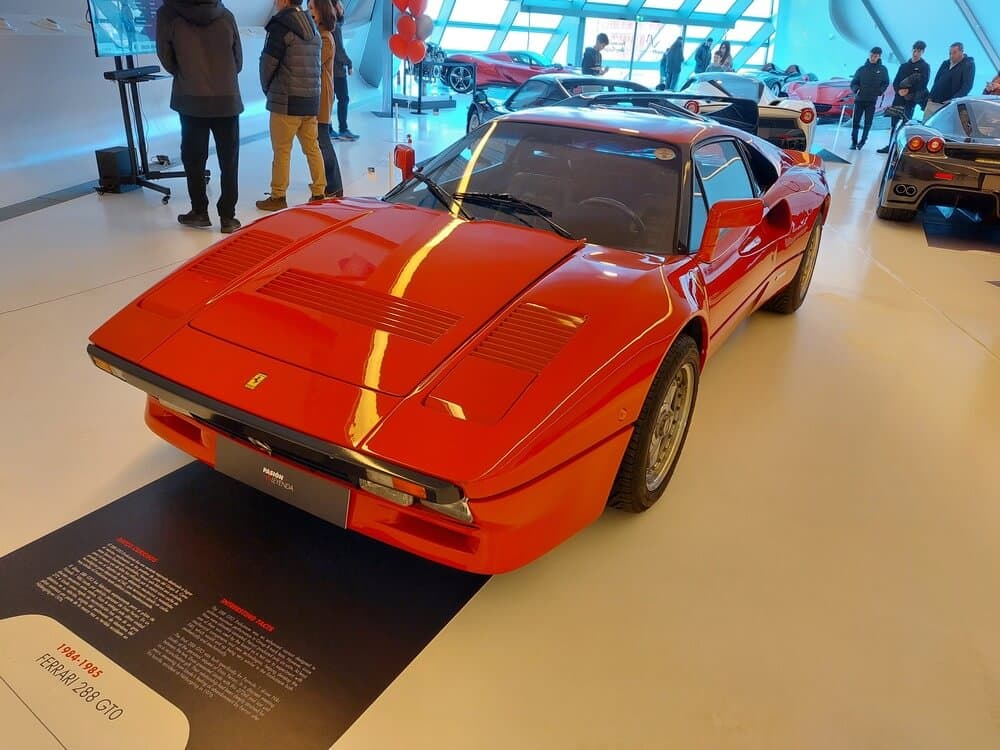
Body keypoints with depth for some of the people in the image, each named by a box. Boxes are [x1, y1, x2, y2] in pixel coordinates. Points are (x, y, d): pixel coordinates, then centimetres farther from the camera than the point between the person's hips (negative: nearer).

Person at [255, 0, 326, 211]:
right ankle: (319, 194, 13)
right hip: (311, 100, 7)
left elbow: (268, 62, -9)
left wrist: (267, 89, 8)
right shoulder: (312, 28, 13)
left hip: (286, 101, -7)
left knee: (281, 151, 0)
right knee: (312, 148, 10)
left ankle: (278, 197, 6)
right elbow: (315, 65, 13)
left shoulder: (280, 26, -9)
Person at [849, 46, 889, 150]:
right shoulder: (862, 69, 6)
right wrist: (856, 89, -12)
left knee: (868, 123, -1)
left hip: (872, 101, -1)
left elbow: (885, 83, 10)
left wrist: (880, 91, -7)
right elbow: (853, 83, 8)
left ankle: (862, 141, 8)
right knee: (856, 121, -1)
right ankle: (854, 142, 6)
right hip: (859, 99, 1)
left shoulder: (883, 69, 5)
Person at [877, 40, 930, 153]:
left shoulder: (925, 67, 3)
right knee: (894, 122, 7)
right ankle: (891, 145, 13)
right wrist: (899, 90, -8)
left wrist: (908, 91, -13)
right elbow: (895, 82, 12)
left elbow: (922, 84, -5)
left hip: (911, 100, -5)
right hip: (898, 98, 5)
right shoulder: (904, 66, 18)